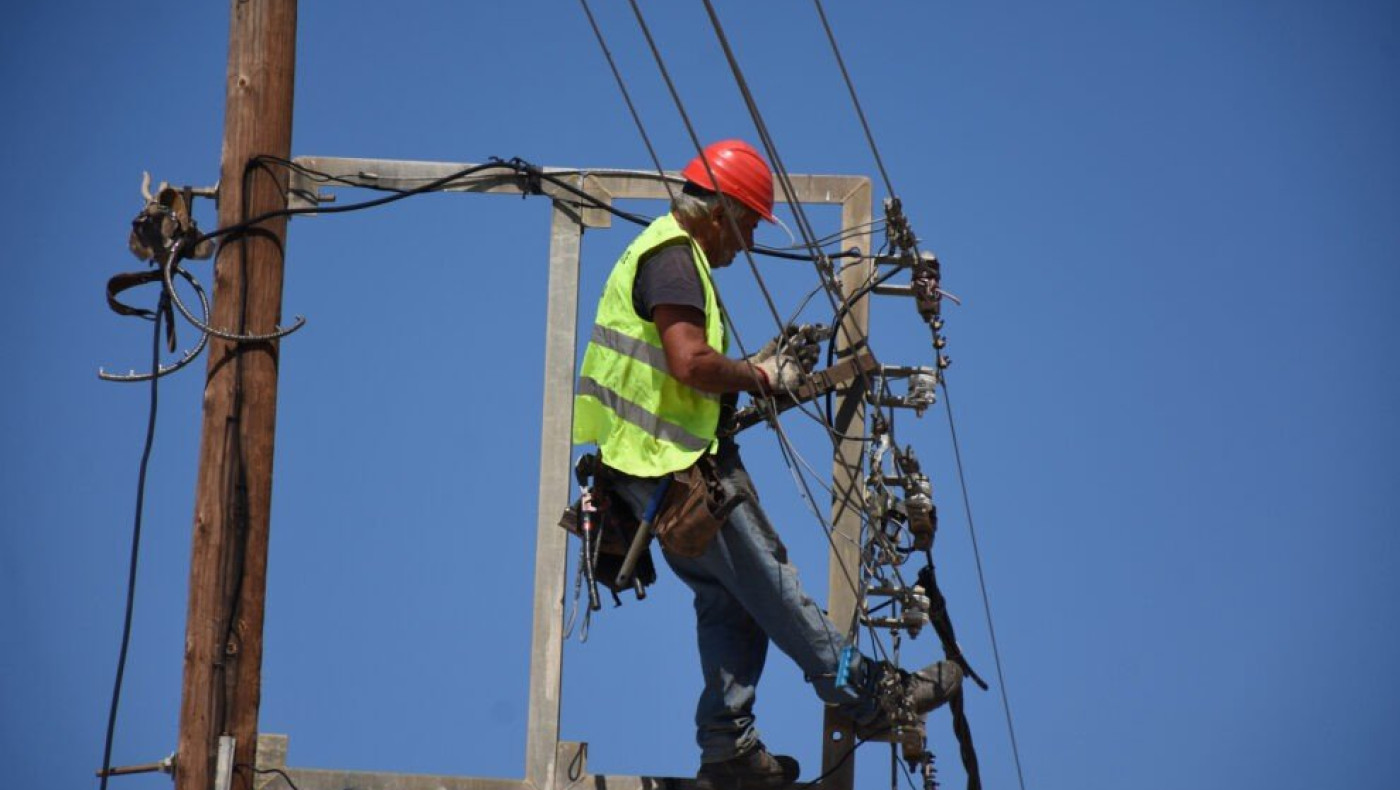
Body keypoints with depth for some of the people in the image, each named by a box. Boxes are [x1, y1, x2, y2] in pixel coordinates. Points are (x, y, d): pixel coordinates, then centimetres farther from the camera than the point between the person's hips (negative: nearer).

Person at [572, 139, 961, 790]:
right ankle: (865, 695, 1)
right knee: (767, 579, -4)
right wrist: (760, 378, -10)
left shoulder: (663, 254, 22)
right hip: (675, 464, -11)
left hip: (653, 465, 11)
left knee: (728, 598, 10)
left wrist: (757, 367, 12)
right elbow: (689, 363, -26)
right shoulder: (673, 258, -12)